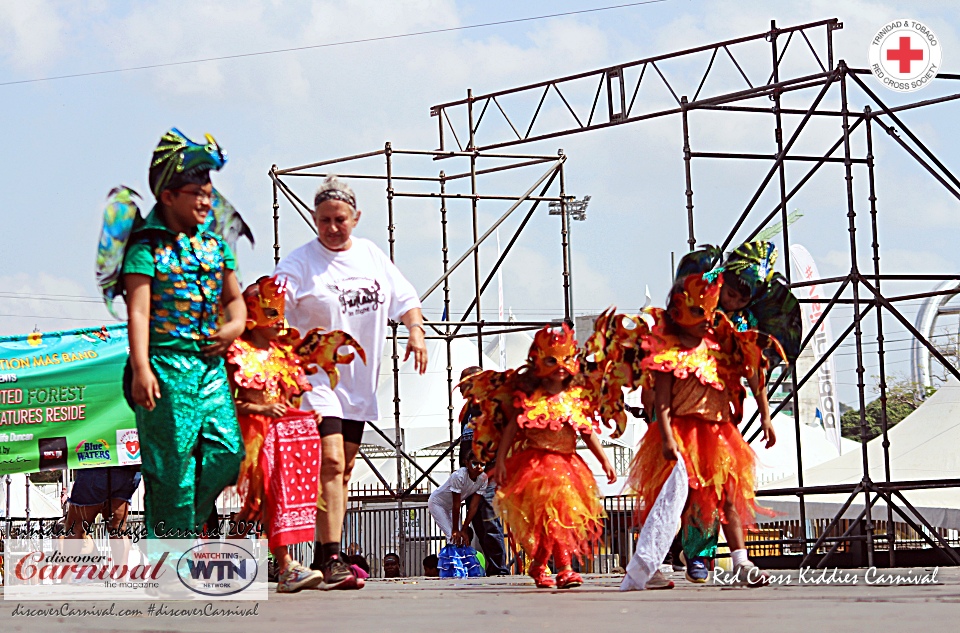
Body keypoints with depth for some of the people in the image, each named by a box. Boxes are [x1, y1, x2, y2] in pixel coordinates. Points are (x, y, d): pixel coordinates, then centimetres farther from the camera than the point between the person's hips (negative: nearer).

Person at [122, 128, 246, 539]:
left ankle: (184, 525, 17)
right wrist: (141, 368, -22)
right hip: (166, 363, -6)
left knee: (227, 452, -2)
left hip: (210, 363, 6)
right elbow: (138, 310, -13)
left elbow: (233, 297, 25)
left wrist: (235, 324, 2)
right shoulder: (147, 247, -5)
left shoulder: (214, 245, 15)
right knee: (171, 464, -3)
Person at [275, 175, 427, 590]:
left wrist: (416, 330, 3)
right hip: (316, 377, -6)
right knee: (330, 463, -18)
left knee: (344, 469, 9)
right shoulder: (299, 263, -7)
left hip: (359, 381, 6)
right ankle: (329, 559, -19)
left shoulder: (371, 255, 11)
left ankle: (325, 555, 16)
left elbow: (404, 297, 20)